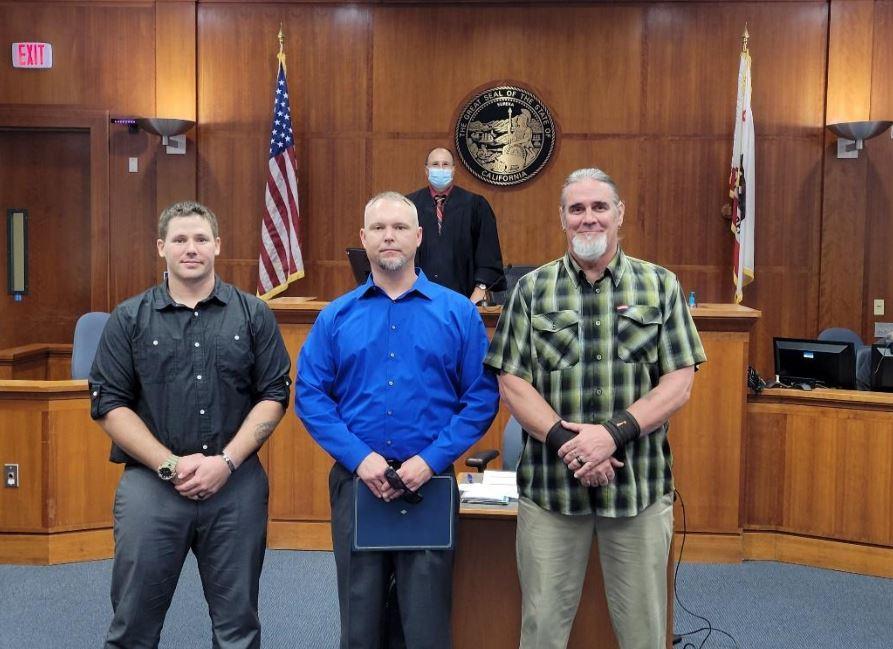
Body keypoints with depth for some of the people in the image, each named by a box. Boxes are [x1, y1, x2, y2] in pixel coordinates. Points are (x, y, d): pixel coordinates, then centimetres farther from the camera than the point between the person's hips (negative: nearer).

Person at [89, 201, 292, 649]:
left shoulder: (253, 315, 5)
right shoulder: (129, 319, 5)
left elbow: (274, 396, 2)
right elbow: (109, 404, 1)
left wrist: (226, 461, -10)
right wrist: (170, 465, -10)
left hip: (237, 485, 0)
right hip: (150, 483, 0)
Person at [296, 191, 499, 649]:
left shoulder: (458, 312, 0)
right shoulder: (336, 317, 5)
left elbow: (482, 396, -3)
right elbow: (310, 395, 0)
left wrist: (431, 459, -13)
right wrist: (360, 457, -12)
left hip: (429, 482, -1)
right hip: (355, 482, 2)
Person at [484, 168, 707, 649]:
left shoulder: (660, 286, 3)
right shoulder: (532, 289, 3)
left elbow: (678, 383, -3)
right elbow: (512, 381, -1)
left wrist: (614, 433, -16)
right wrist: (565, 439, -16)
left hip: (640, 483, 0)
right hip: (549, 483, 0)